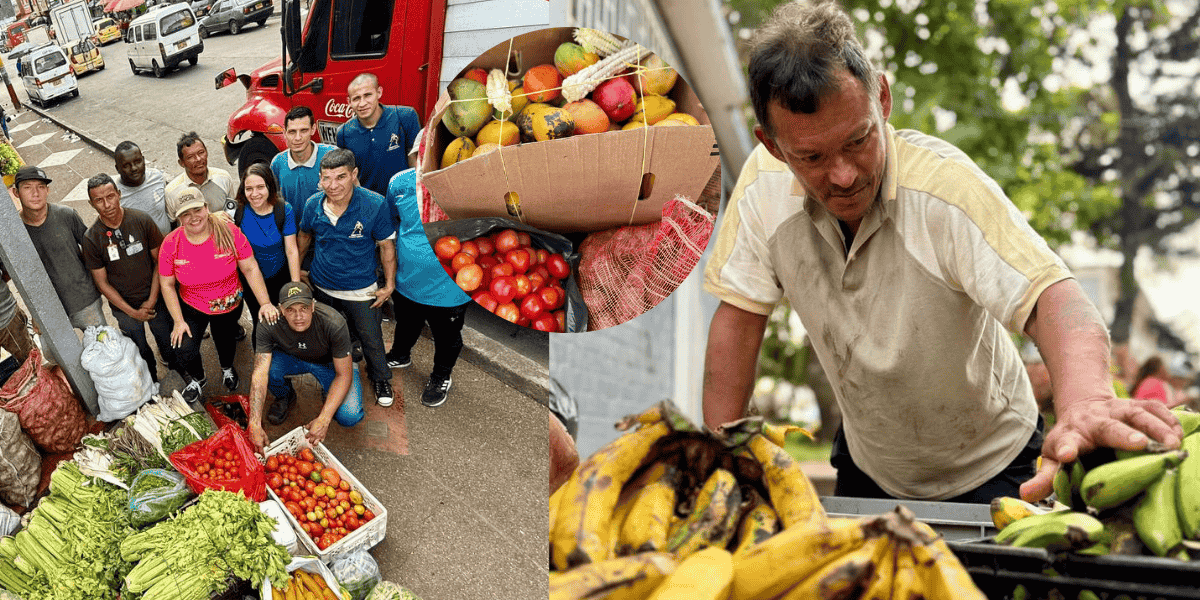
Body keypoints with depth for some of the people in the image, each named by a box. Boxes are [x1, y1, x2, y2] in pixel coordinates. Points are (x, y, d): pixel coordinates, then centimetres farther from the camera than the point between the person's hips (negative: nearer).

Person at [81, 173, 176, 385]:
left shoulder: (142, 220, -16)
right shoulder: (91, 238, -17)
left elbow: (159, 260, -7)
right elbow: (102, 283, -10)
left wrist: (152, 300, -12)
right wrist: (132, 312, -13)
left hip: (155, 298, 0)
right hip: (123, 306, 0)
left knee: (168, 343, 20)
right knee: (141, 353, 19)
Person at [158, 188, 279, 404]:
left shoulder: (229, 232, -21)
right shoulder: (171, 244, -17)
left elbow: (250, 268, -15)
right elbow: (167, 284, -7)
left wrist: (265, 303, -21)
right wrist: (178, 321, -10)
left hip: (229, 305, 0)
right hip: (191, 308, 0)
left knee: (225, 341, 21)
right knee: (184, 351, -12)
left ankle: (227, 368, 60)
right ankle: (197, 379, 25)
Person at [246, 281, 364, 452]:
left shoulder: (334, 324, -35)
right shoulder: (269, 326, -29)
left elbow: (343, 375, -27)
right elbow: (260, 373, -33)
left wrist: (323, 419, -35)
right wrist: (255, 425, -43)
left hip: (332, 363, -2)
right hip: (291, 358, 2)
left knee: (349, 417, -26)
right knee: (268, 369, -32)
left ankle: (329, 395, 11)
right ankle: (285, 397, 4)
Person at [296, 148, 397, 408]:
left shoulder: (375, 205, -24)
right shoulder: (313, 205, -14)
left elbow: (386, 245, -11)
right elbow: (304, 235, 8)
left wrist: (389, 284, -7)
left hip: (361, 290, -3)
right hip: (321, 287, 3)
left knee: (371, 339, 14)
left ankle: (381, 379, 41)